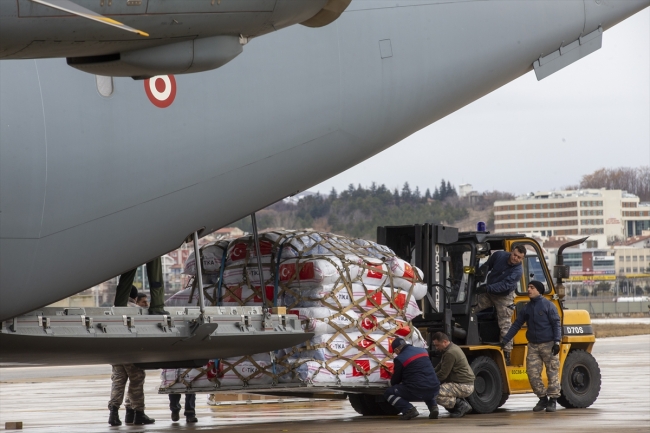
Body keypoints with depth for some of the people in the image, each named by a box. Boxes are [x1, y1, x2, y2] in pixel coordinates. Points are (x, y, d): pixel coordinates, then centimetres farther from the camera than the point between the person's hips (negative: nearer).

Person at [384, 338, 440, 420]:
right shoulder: (423, 351, 13)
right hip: (434, 390, 6)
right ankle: (433, 407, 15)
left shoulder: (400, 359, -4)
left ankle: (409, 409, -9)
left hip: (417, 392, -6)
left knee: (388, 393, 11)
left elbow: (394, 381, 6)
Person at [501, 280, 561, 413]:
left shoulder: (548, 305, -3)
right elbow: (517, 325, 14)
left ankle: (552, 399, 6)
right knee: (533, 374, -1)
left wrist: (557, 341, -14)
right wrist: (505, 341, 9)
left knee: (552, 372, -2)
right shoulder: (527, 307, 12)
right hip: (533, 346, 5)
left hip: (548, 344, -5)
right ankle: (542, 398, 11)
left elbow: (556, 324, -5)